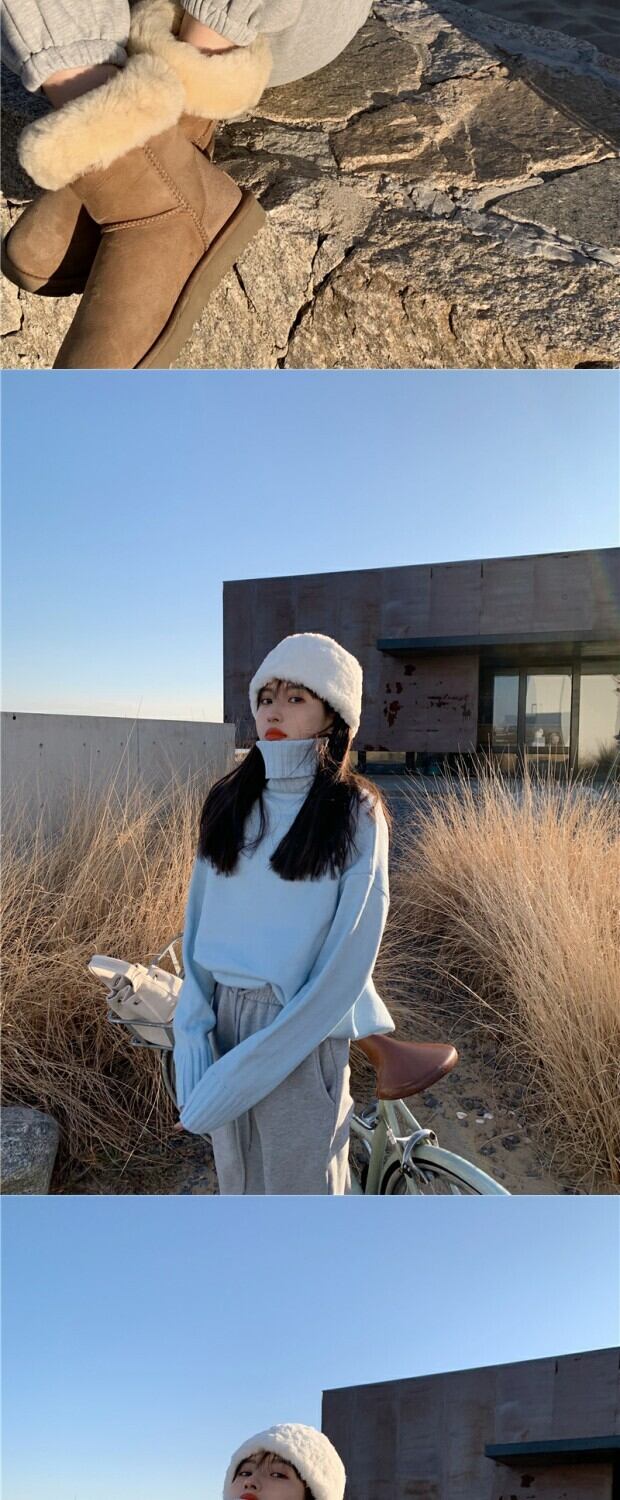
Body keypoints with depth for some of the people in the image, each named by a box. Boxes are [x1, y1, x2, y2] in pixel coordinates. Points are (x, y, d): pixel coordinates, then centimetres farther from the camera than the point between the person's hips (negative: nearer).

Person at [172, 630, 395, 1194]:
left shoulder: (355, 813, -11)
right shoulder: (229, 801, 3)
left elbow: (350, 955, -14)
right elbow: (199, 922, 4)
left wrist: (255, 1065, -17)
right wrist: (193, 1033, -8)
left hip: (302, 1033, -4)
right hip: (224, 1019, 4)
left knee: (299, 1183, 10)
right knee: (237, 1182, 19)